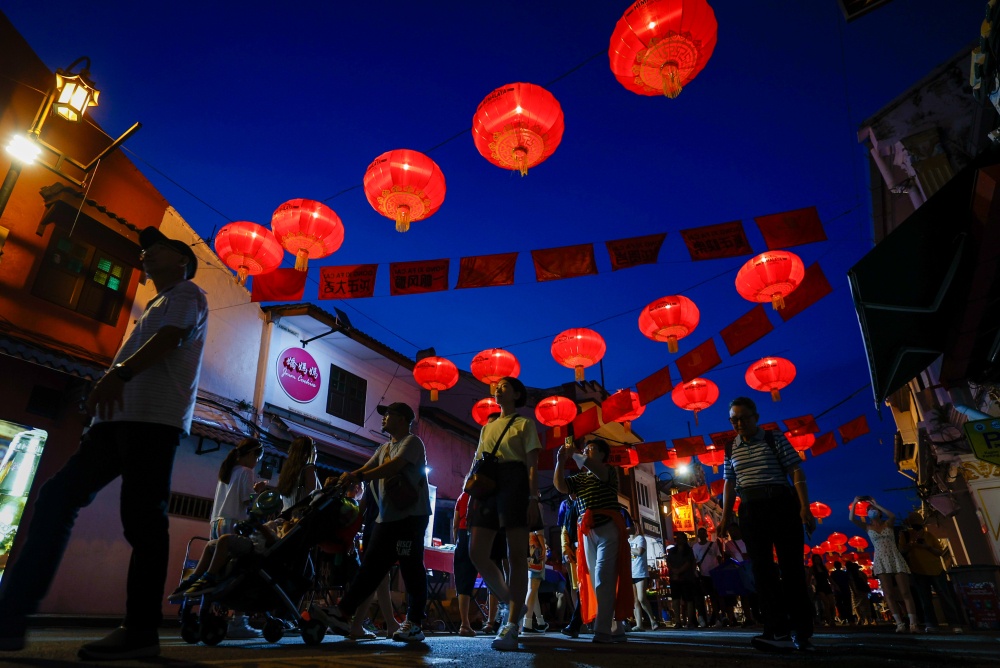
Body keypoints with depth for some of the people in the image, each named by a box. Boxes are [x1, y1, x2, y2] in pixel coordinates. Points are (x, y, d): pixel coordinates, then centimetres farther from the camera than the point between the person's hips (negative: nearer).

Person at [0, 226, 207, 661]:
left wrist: (119, 372, -28)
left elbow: (169, 339, -13)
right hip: (120, 416, 10)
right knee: (57, 497, 5)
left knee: (142, 517, -13)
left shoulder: (186, 292, 6)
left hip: (154, 418, -10)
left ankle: (141, 631, -9)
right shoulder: (157, 304, 35)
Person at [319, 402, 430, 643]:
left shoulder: (412, 441, -5)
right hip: (387, 517, 8)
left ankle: (414, 625, 1)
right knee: (370, 566, 6)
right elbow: (365, 470, 12)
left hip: (411, 516, -8)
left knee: (411, 568, -5)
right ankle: (343, 614, 6)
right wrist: (342, 480, -6)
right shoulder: (384, 447, 22)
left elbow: (395, 465, -21)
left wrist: (359, 477, -26)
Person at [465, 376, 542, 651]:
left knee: (516, 555, -8)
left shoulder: (524, 424, 7)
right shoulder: (487, 427, 22)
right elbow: (477, 464, 19)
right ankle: (509, 602, 17)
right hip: (488, 485, 6)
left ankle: (512, 627, -7)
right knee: (477, 552, -2)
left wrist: (533, 498, -14)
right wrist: (472, 498, 10)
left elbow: (532, 464, -2)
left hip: (514, 484, -6)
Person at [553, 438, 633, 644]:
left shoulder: (610, 472, 7)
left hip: (608, 528, -6)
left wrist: (575, 455, -15)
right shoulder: (579, 478, 20)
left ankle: (603, 630, -15)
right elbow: (560, 485, 4)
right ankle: (615, 629, 11)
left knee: (604, 578, -14)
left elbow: (599, 473, -16)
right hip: (588, 532, 6)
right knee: (596, 580, 4)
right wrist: (561, 461, -8)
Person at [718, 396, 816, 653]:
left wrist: (804, 507, -13)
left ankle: (802, 633, 4)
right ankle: (779, 631, -3)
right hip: (751, 510, 4)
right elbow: (729, 484, 15)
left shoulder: (775, 439, 1)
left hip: (781, 504, -3)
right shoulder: (730, 449, 12)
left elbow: (796, 472, -3)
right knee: (761, 567, -3)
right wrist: (725, 516, 9)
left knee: (791, 566, -3)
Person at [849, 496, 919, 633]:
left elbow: (892, 516, -15)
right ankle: (900, 624, -10)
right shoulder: (867, 527, 10)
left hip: (896, 559, -1)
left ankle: (913, 623, -10)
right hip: (880, 561, 1)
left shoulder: (888, 524, 8)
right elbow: (851, 518, -4)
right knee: (889, 594, -8)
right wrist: (854, 503, -12)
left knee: (905, 592, -7)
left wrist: (875, 504, -12)